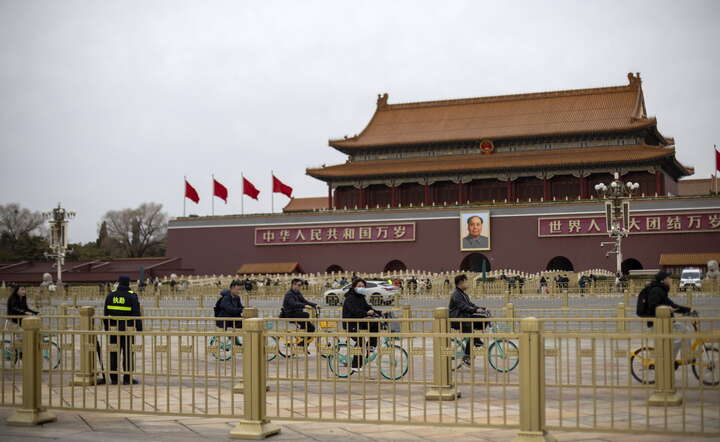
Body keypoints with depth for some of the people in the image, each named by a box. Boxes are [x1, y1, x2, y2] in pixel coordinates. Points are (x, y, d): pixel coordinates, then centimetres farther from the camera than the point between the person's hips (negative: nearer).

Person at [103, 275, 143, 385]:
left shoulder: (110, 296, 6)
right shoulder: (132, 296, -6)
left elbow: (106, 314, 9)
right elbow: (136, 314, -10)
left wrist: (106, 327, 17)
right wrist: (139, 329, -6)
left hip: (113, 329, 3)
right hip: (128, 329, -3)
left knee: (114, 353, 9)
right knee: (128, 354, 2)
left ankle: (113, 378, 12)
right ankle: (127, 378, 2)